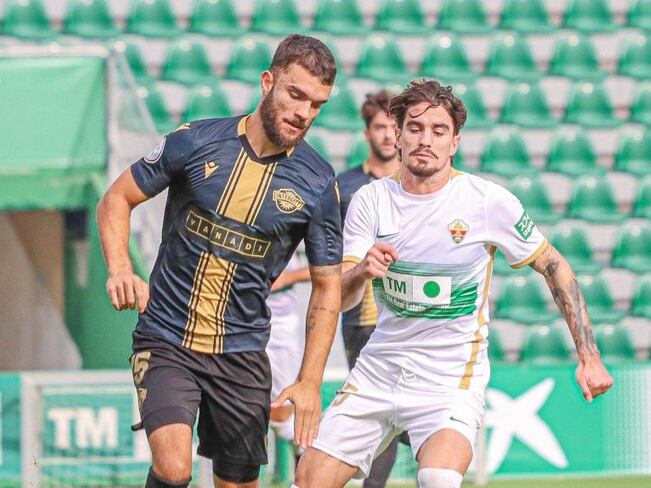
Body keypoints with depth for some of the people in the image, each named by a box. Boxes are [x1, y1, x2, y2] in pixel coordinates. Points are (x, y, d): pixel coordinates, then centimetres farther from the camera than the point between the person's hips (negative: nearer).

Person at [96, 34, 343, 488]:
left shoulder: (319, 184, -3)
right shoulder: (196, 141, -6)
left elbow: (327, 288, 4)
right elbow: (116, 200, 6)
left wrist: (310, 383, -4)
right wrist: (120, 270, -12)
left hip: (242, 353, 2)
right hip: (166, 343, -2)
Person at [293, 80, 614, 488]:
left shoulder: (489, 201, -9)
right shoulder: (371, 200, -2)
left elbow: (555, 267, 1)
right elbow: (340, 298, -5)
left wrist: (589, 357, -3)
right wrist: (361, 271, -29)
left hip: (452, 378, -4)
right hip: (379, 367, 4)